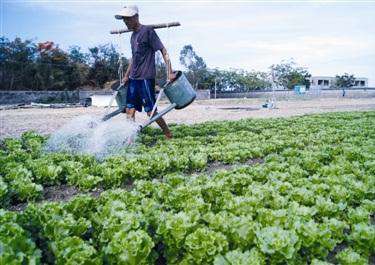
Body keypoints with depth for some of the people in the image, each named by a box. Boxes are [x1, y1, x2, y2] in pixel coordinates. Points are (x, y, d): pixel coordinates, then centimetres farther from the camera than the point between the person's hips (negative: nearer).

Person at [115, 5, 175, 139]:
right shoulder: (133, 35, 16)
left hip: (146, 78, -8)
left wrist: (170, 72, -17)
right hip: (133, 79, 8)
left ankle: (169, 135, 14)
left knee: (151, 111, -4)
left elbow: (163, 51, -10)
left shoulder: (147, 31, -8)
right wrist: (126, 76, 26)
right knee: (130, 110, 4)